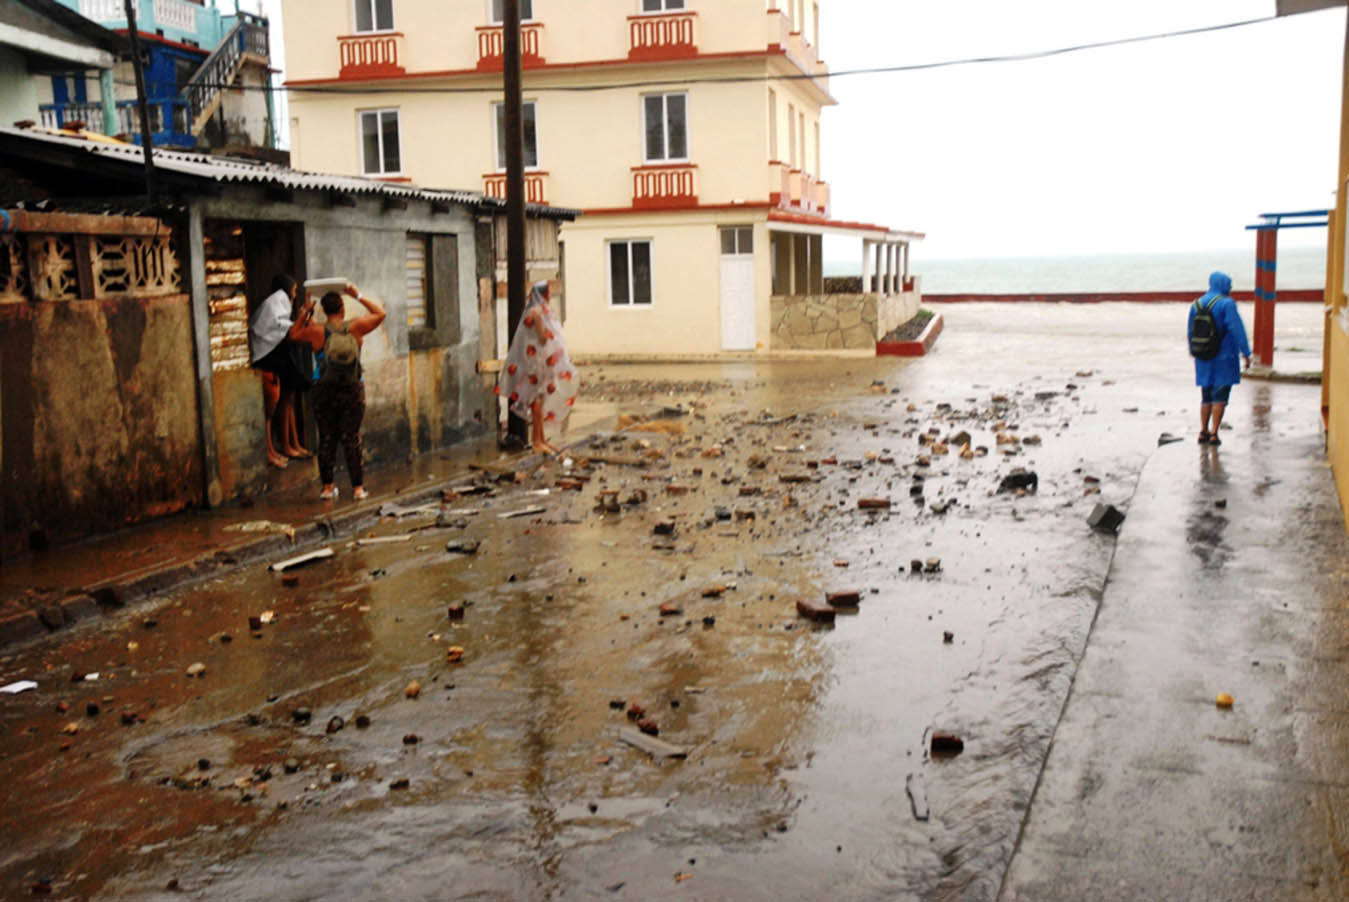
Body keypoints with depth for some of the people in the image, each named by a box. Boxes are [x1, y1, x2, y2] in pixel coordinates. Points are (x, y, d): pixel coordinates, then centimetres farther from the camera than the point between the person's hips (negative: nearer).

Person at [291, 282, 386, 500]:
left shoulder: (317, 331, -6)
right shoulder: (355, 327, -5)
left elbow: (294, 334, 13)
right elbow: (380, 313, 10)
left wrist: (305, 312, 15)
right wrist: (358, 296, 11)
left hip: (324, 392, 0)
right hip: (352, 392, 0)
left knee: (327, 439, 10)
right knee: (352, 439, 5)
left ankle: (327, 486, 14)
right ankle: (358, 487, 7)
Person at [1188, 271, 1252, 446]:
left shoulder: (1196, 305, 7)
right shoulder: (1226, 304, -12)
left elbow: (1190, 332, 13)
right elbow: (1237, 330, -16)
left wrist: (1195, 353, 22)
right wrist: (1246, 353, -13)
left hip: (1203, 359, 6)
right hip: (1224, 358, -5)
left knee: (1206, 396, 15)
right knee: (1220, 397, -1)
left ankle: (1203, 432, 12)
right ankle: (1214, 434, -4)